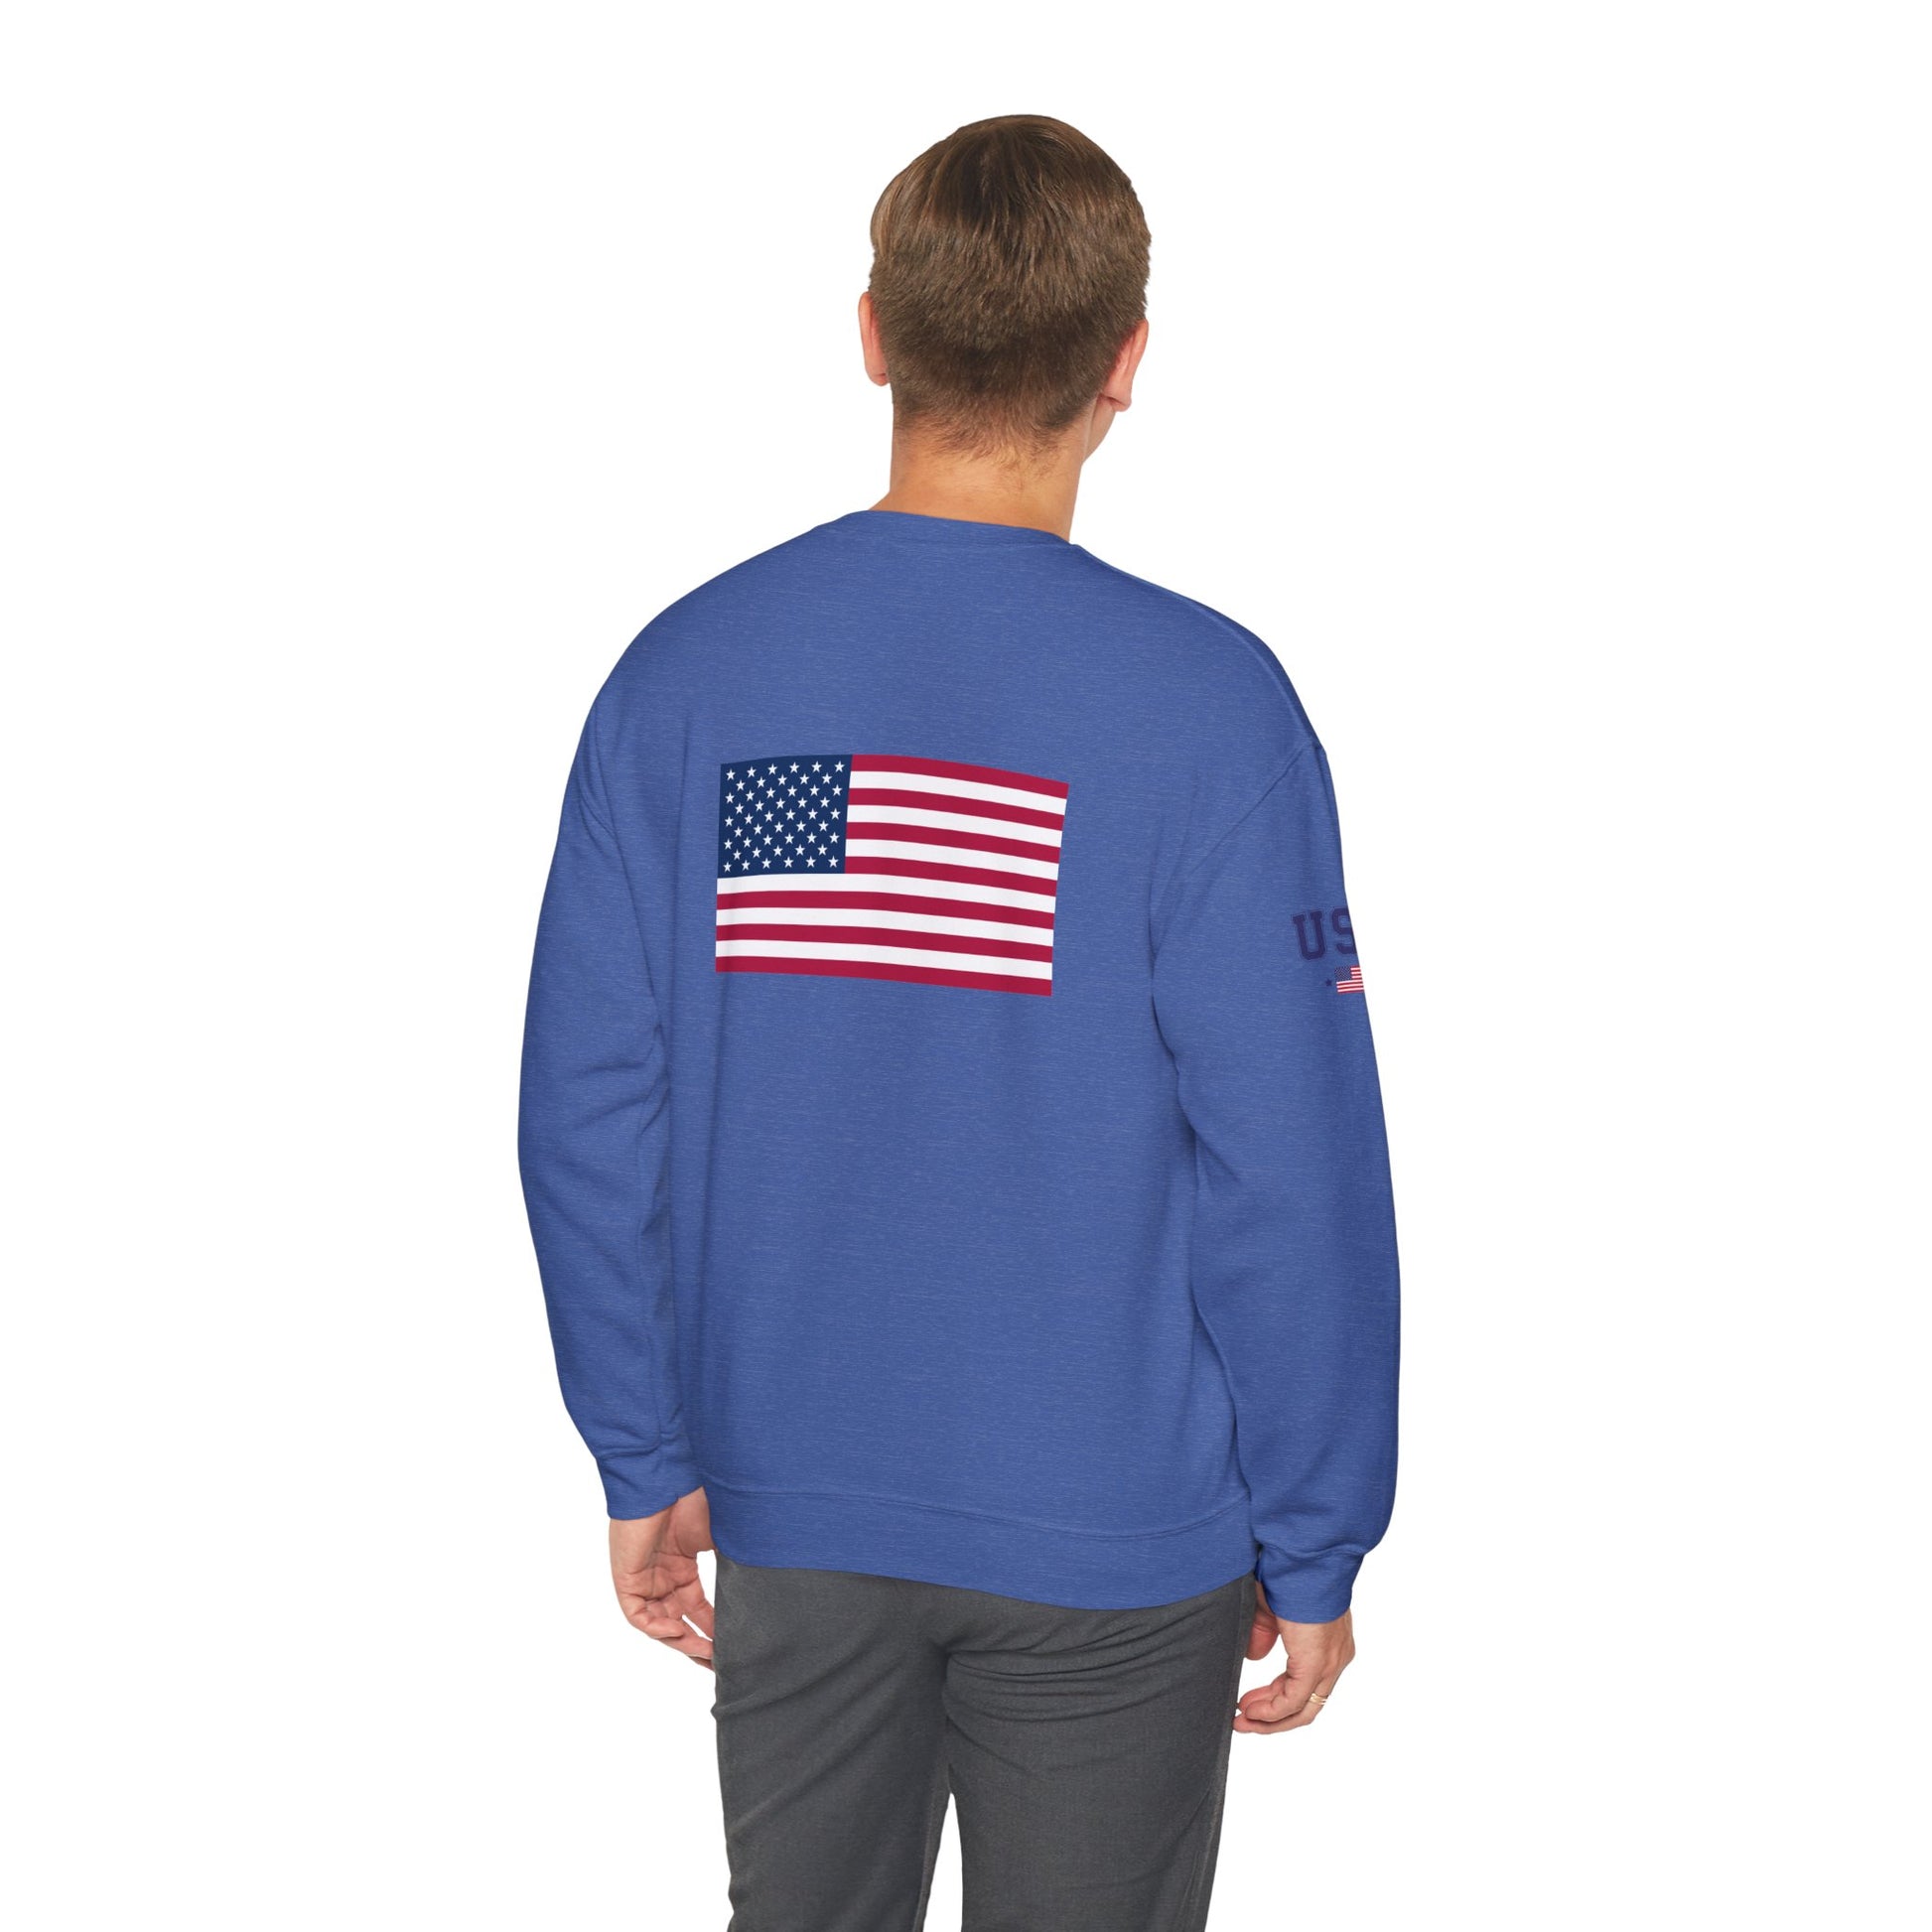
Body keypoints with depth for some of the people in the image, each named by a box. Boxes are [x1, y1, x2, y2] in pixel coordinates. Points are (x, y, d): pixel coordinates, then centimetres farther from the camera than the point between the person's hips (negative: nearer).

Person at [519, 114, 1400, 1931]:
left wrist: (645, 1460, 8)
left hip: (793, 1513, 3)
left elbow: (592, 1109, -3)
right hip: (1116, 1538, -3)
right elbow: (1292, 1173, -15)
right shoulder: (1208, 705, -16)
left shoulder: (686, 671, -7)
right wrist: (1313, 1549, -4)